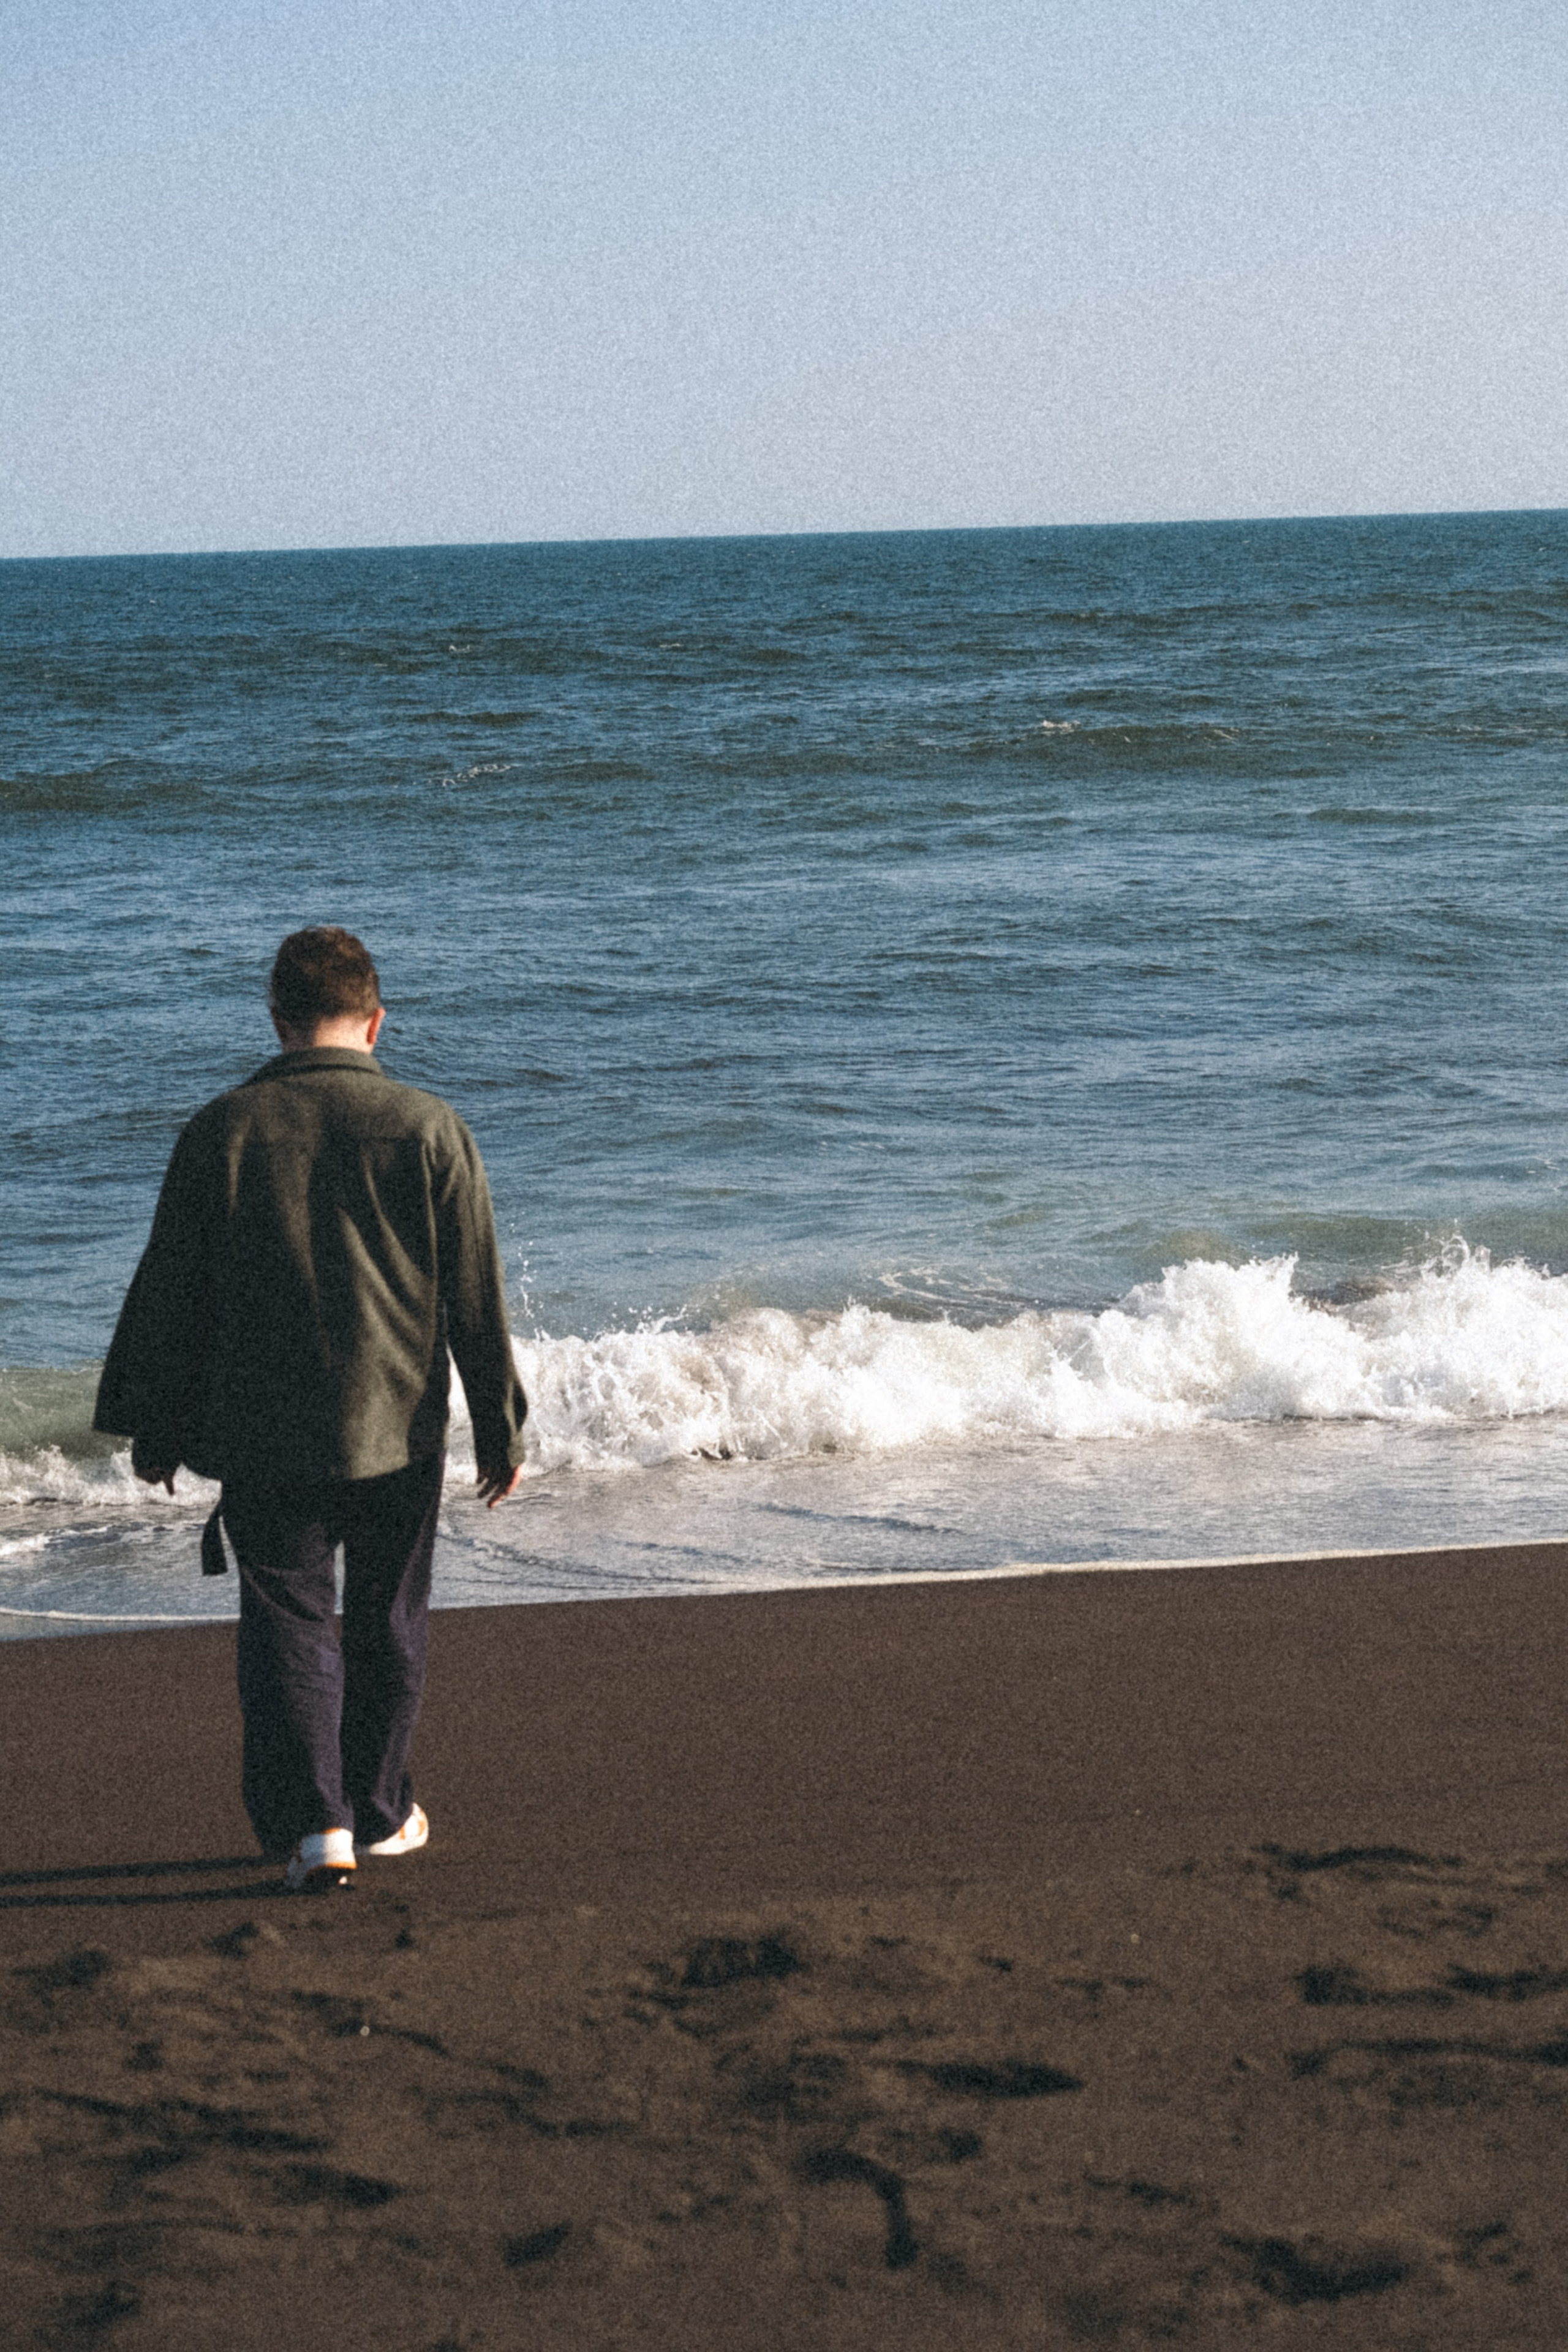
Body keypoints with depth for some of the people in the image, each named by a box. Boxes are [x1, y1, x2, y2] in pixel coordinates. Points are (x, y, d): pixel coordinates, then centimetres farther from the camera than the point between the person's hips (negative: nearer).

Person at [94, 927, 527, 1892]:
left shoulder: (222, 1131, -5)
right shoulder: (431, 1130, -6)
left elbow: (168, 1292, 0)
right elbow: (477, 1297, -2)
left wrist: (154, 1428, 11)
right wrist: (502, 1430, 8)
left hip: (263, 1434, -1)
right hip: (399, 1432, 1)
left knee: (287, 1620, 7)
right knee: (387, 1623, 15)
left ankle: (315, 1823, -6)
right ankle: (381, 1813, 26)